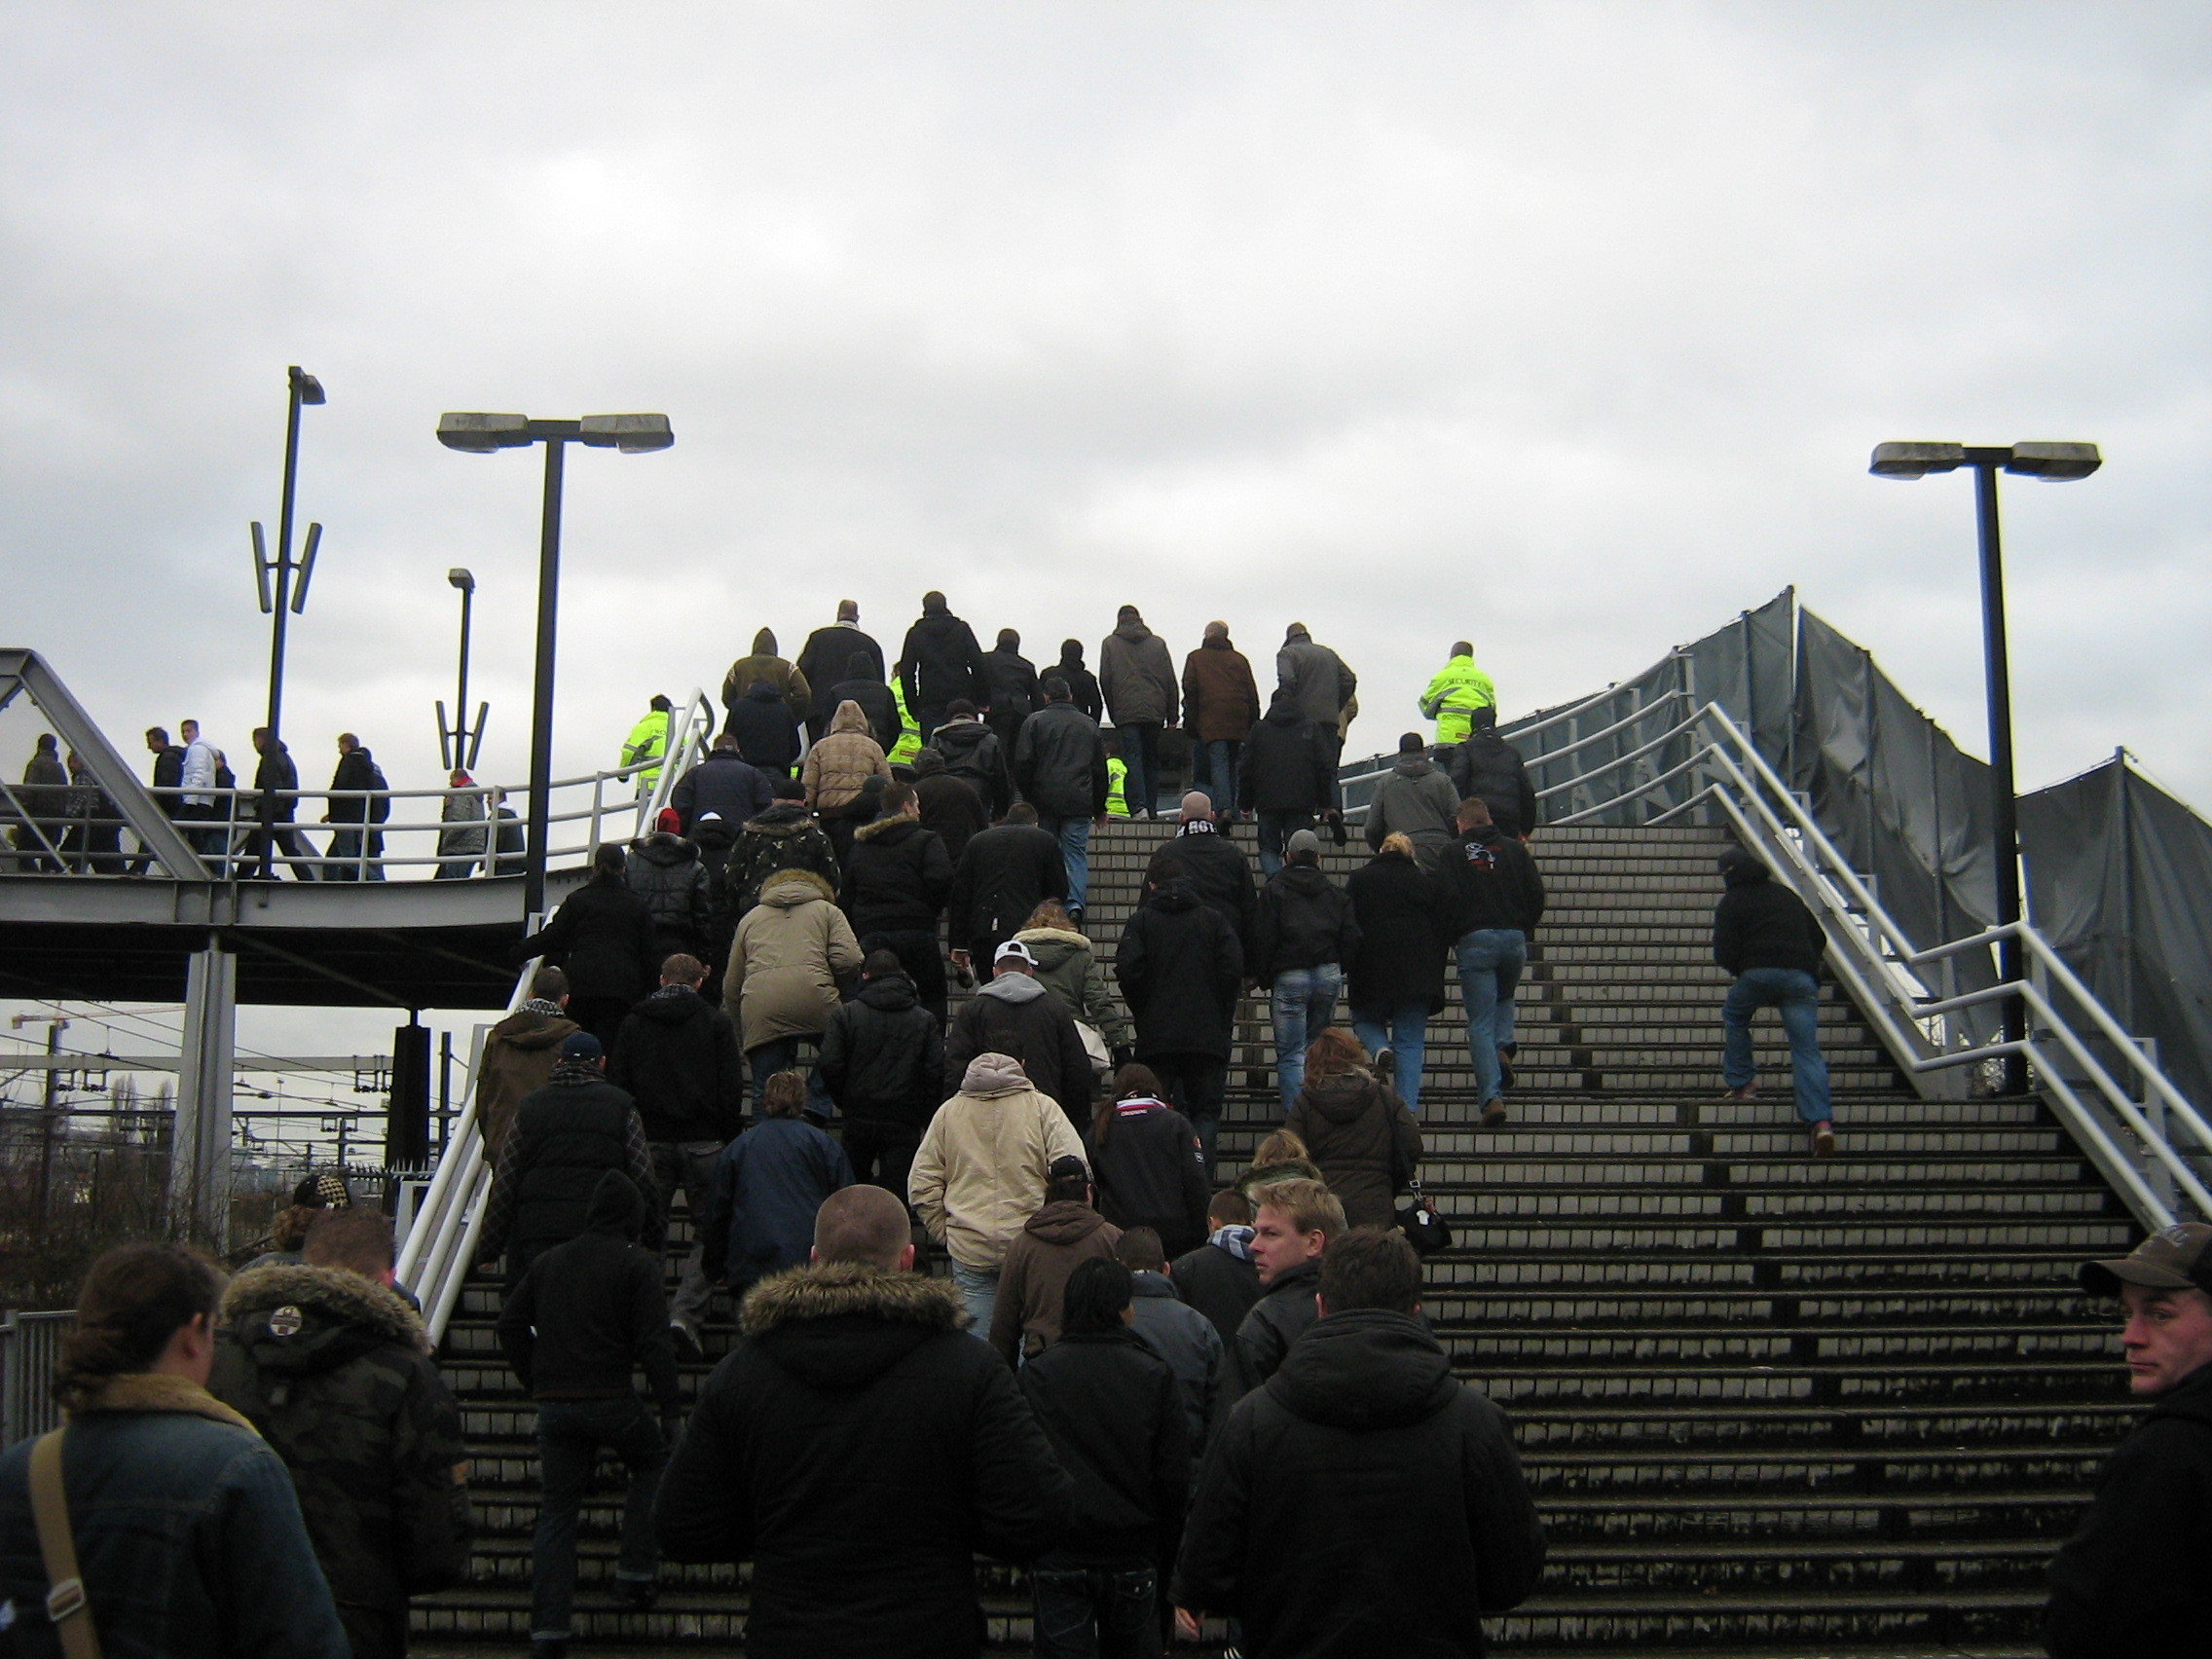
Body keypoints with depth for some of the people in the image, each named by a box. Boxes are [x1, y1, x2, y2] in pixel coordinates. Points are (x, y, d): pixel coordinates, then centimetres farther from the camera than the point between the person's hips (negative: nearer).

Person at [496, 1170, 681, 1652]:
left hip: (552, 1403, 4)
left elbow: (511, 1324, 16)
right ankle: (636, 1573, 14)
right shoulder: (637, 1264, -3)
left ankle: (547, 1630, 4)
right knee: (652, 1463, 22)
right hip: (611, 1397, -4)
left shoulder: (549, 1261, 14)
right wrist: (671, 1407, -7)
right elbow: (653, 1341, -9)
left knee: (557, 1506, 9)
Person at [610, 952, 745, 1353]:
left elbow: (616, 1084, 5)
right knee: (710, 1233, 4)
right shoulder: (716, 1022, 2)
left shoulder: (634, 1023, 8)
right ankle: (686, 1314, -11)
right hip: (702, 1142, -2)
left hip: (649, 1141, 2)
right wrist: (728, 1137, 7)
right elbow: (731, 1088, -2)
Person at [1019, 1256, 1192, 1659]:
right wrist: (1155, 1546, 9)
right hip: (1132, 1561, 1)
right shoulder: (1155, 1376, -5)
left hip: (1059, 1561, -1)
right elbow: (1176, 1479, -5)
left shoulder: (1036, 1375, -7)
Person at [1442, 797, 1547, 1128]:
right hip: (1514, 939, 3)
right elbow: (1537, 893, 5)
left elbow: (1449, 899, -7)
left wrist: (1452, 938, 7)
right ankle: (1504, 1047, 1)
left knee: (1480, 1023, -1)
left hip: (1474, 941, -3)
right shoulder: (1514, 848, 11)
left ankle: (1492, 1096, -13)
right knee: (1504, 999, 30)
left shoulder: (1454, 852, 3)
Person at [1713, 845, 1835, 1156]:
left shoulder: (1731, 902, 12)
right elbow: (1819, 939, 28)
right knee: (1807, 1051, -2)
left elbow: (1723, 953, 3)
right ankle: (1821, 1121, -19)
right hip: (1802, 976, 3)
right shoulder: (1787, 895, 27)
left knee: (1734, 1017, 28)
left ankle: (1741, 1083, 21)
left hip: (1759, 971, -3)